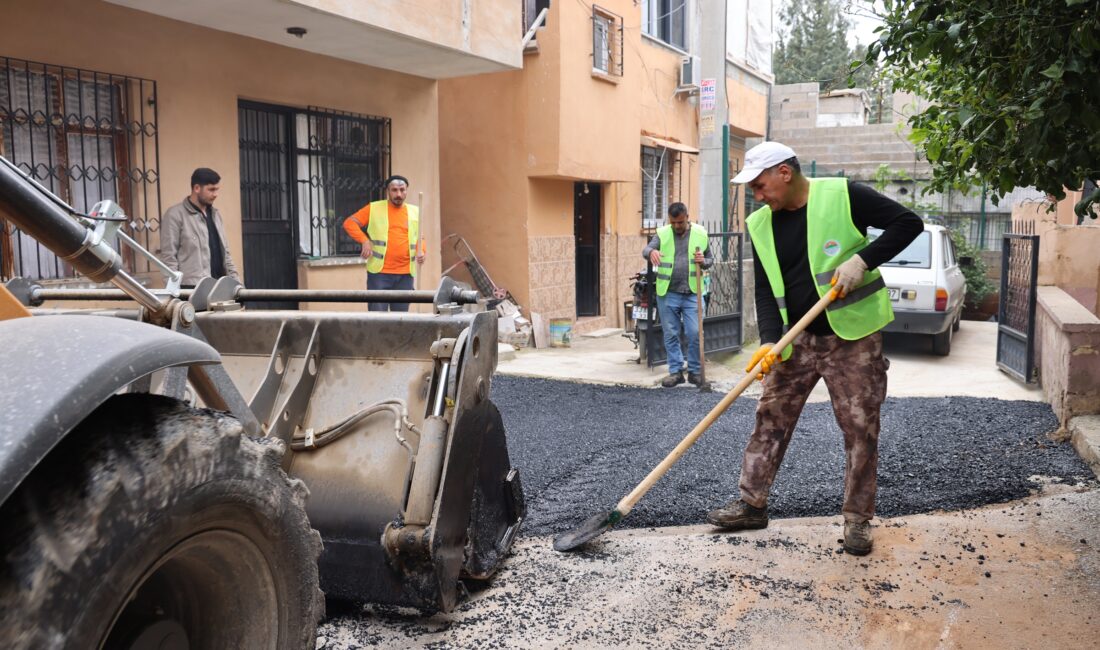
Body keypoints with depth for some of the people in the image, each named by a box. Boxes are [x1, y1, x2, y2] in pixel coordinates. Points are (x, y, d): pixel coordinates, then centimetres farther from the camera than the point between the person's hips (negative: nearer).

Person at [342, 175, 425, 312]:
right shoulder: (374, 208, 1)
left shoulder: (415, 212, 11)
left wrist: (421, 251, 2)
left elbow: (419, 237, 22)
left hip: (405, 274, 3)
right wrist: (364, 241, -11)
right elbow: (349, 223, 1)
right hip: (380, 272, -3)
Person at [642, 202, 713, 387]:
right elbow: (646, 249, -11)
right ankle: (676, 371, 16)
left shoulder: (700, 233, 4)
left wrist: (703, 261, -12)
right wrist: (651, 252, -36)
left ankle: (694, 371, 11)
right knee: (671, 335, 6)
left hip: (692, 294, 0)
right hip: (668, 294, 1)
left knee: (694, 334, -3)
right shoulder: (662, 233, 1)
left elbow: (710, 259, 12)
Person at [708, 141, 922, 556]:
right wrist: (770, 340, -14)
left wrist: (861, 261, -21)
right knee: (770, 420, 7)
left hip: (853, 338, -4)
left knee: (861, 429, 2)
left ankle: (857, 519, 16)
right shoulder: (760, 225, 3)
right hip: (796, 340, 5)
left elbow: (908, 223, -9)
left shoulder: (843, 196, -11)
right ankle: (752, 504, 20)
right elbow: (765, 290, 1)